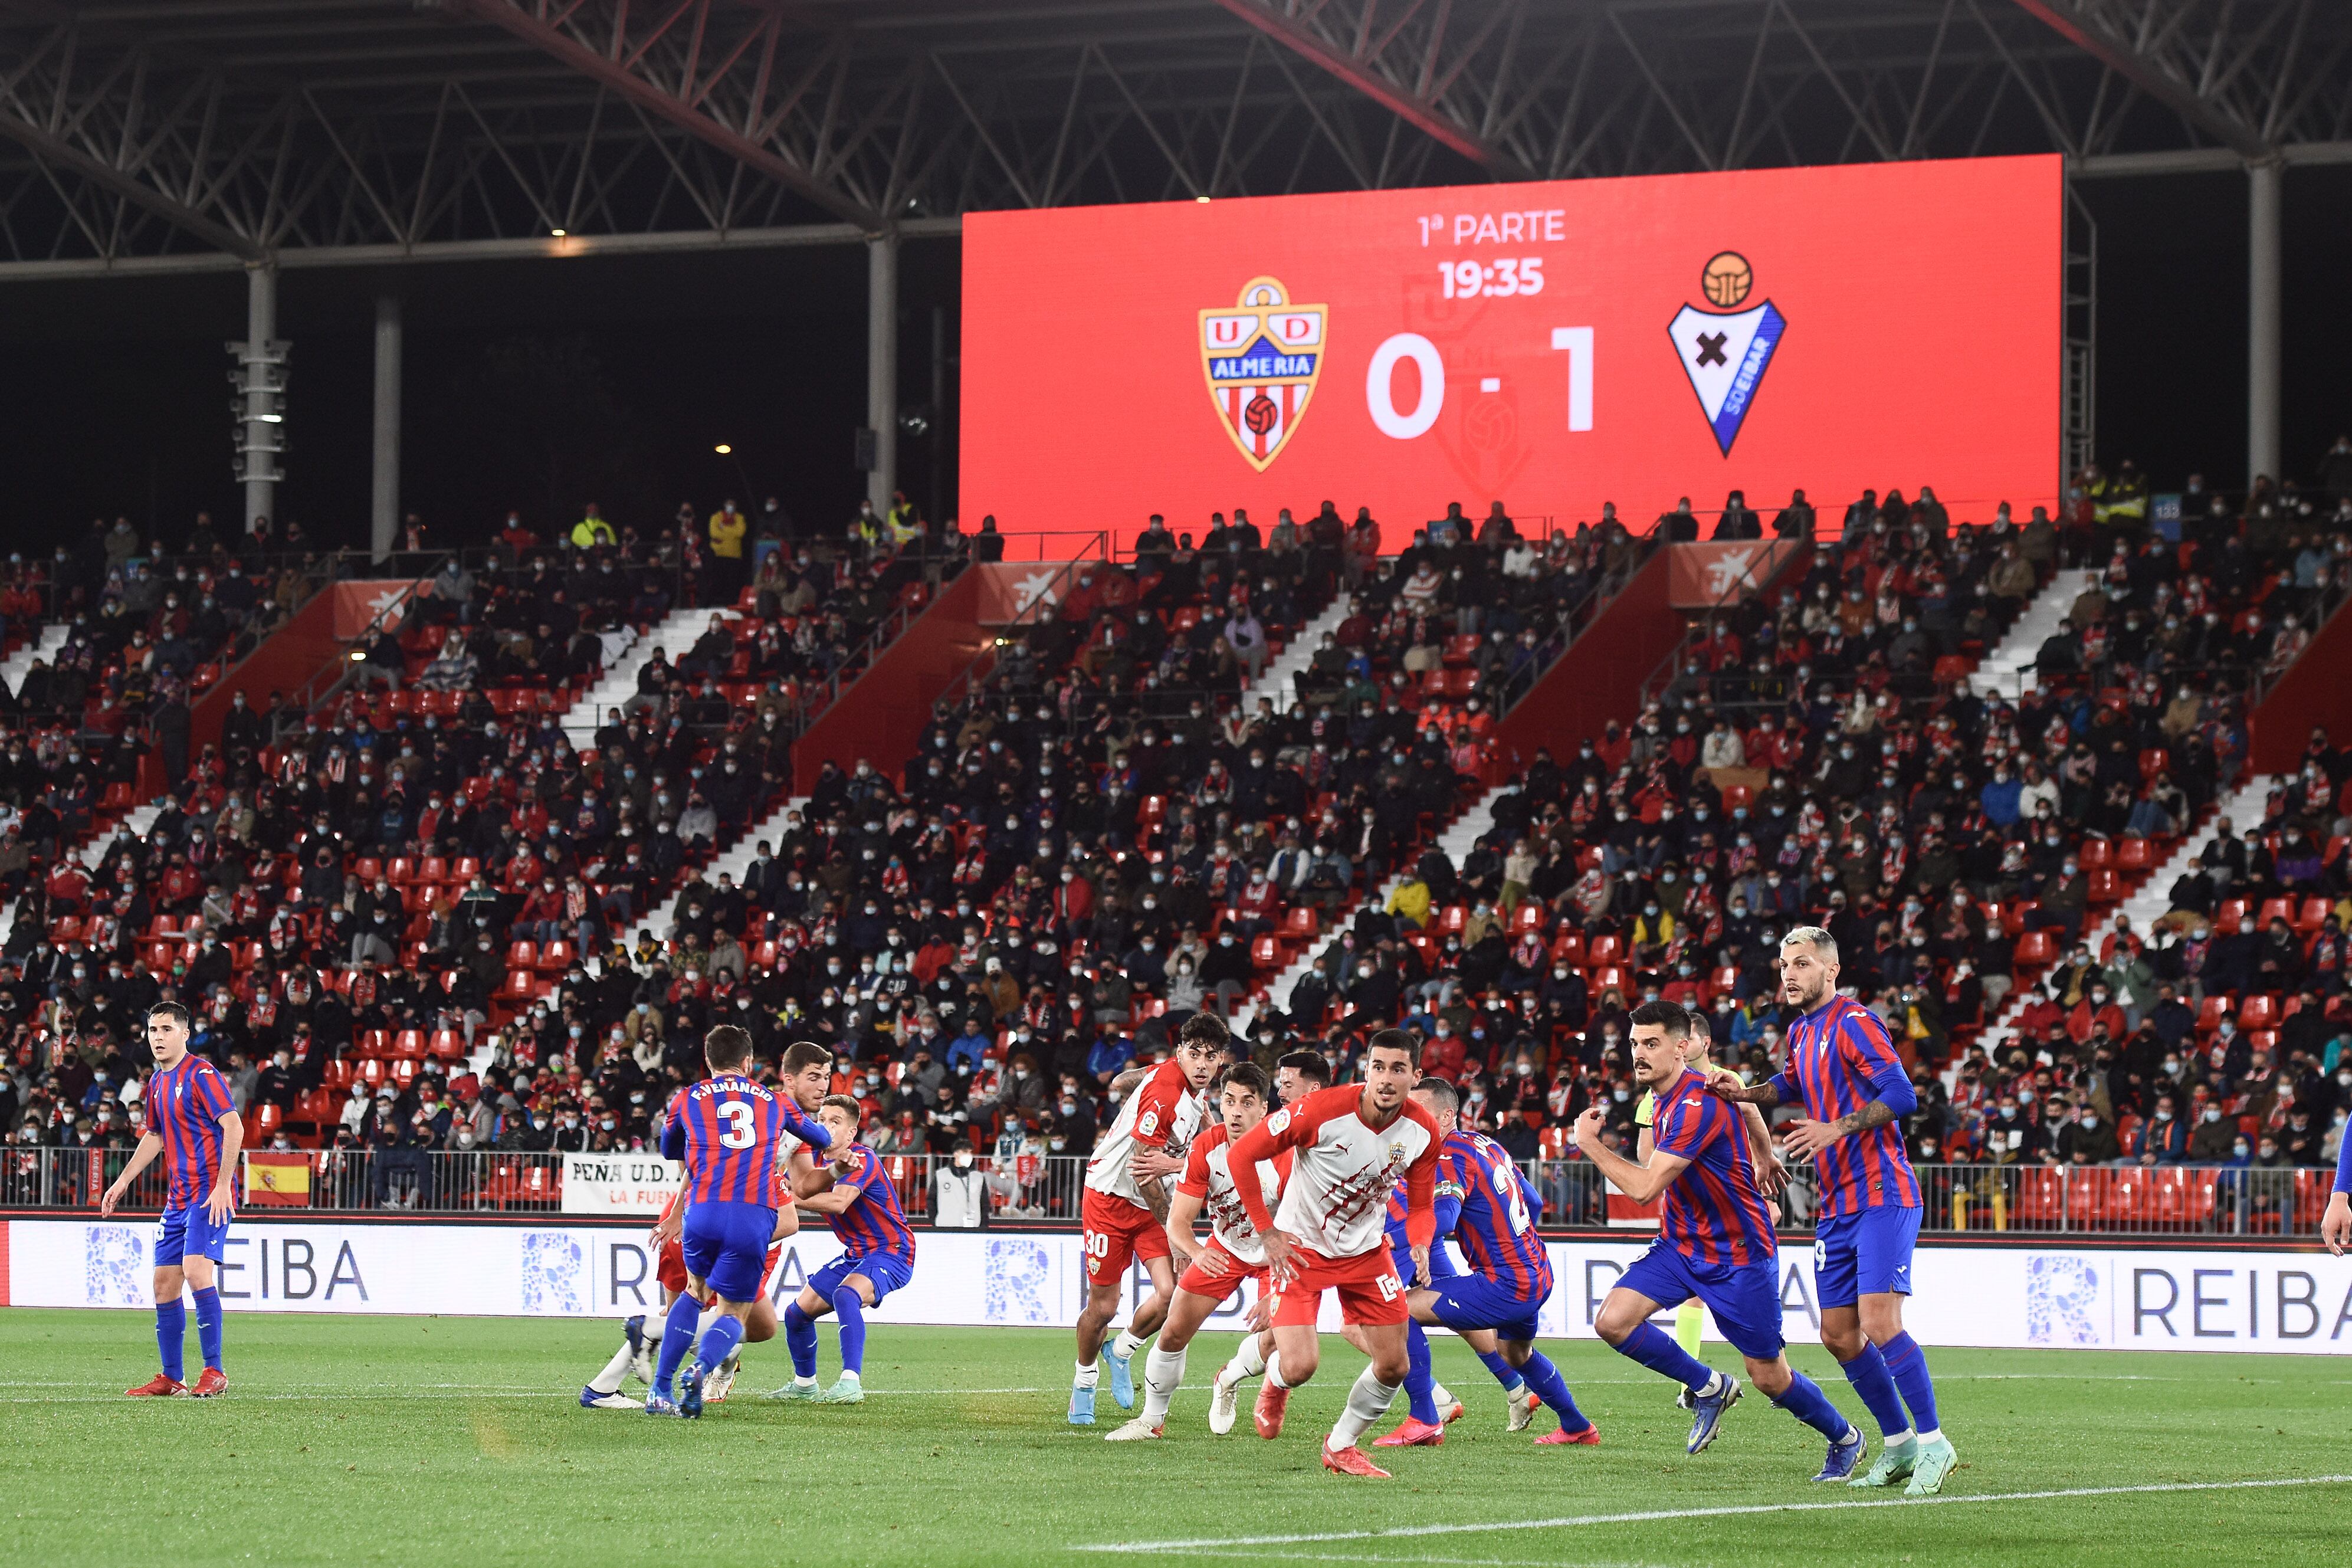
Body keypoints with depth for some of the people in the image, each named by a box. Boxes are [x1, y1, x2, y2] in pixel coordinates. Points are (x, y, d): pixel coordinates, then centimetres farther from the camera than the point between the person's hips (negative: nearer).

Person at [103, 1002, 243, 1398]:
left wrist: (222, 1186, -22)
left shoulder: (201, 1074, -11)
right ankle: (170, 1379, 14)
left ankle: (214, 1372, -16)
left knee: (196, 1270, -21)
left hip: (209, 1194, -9)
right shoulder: (158, 1083, 15)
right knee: (165, 1283, 7)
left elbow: (233, 1128, -17)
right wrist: (123, 1181, 26)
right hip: (178, 1197, 9)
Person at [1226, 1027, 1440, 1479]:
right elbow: (1242, 1154, -17)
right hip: (1301, 1249, -5)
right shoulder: (1322, 1110, -26)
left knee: (1393, 1366, 1)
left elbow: (1421, 1206, 3)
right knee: (1300, 1366, -17)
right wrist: (1267, 1231, -15)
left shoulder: (1423, 1132, -11)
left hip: (1365, 1251, 5)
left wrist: (1421, 1244, -20)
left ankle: (1341, 1447, 26)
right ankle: (1274, 1381, 23)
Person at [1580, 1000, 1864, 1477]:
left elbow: (1644, 1188, -29)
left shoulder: (1698, 1104, -27)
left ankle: (1844, 1438, 27)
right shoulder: (1666, 1096, 3)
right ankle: (1709, 1387, 8)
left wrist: (1590, 1142, -18)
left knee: (1769, 1378, 0)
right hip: (1680, 1245, 8)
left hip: (1738, 1255, -8)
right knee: (1613, 1321, -12)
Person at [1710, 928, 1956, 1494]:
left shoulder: (1852, 1022, -11)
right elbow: (1793, 1086, 36)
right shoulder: (1802, 1032, 15)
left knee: (1878, 1322, -18)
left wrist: (1837, 1129, -26)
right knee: (1838, 1335, 7)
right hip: (1838, 1208, 9)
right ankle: (1899, 1444, 18)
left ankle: (1932, 1443, -10)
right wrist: (1747, 1094, 17)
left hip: (1882, 1197, -9)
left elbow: (1900, 1096, -20)